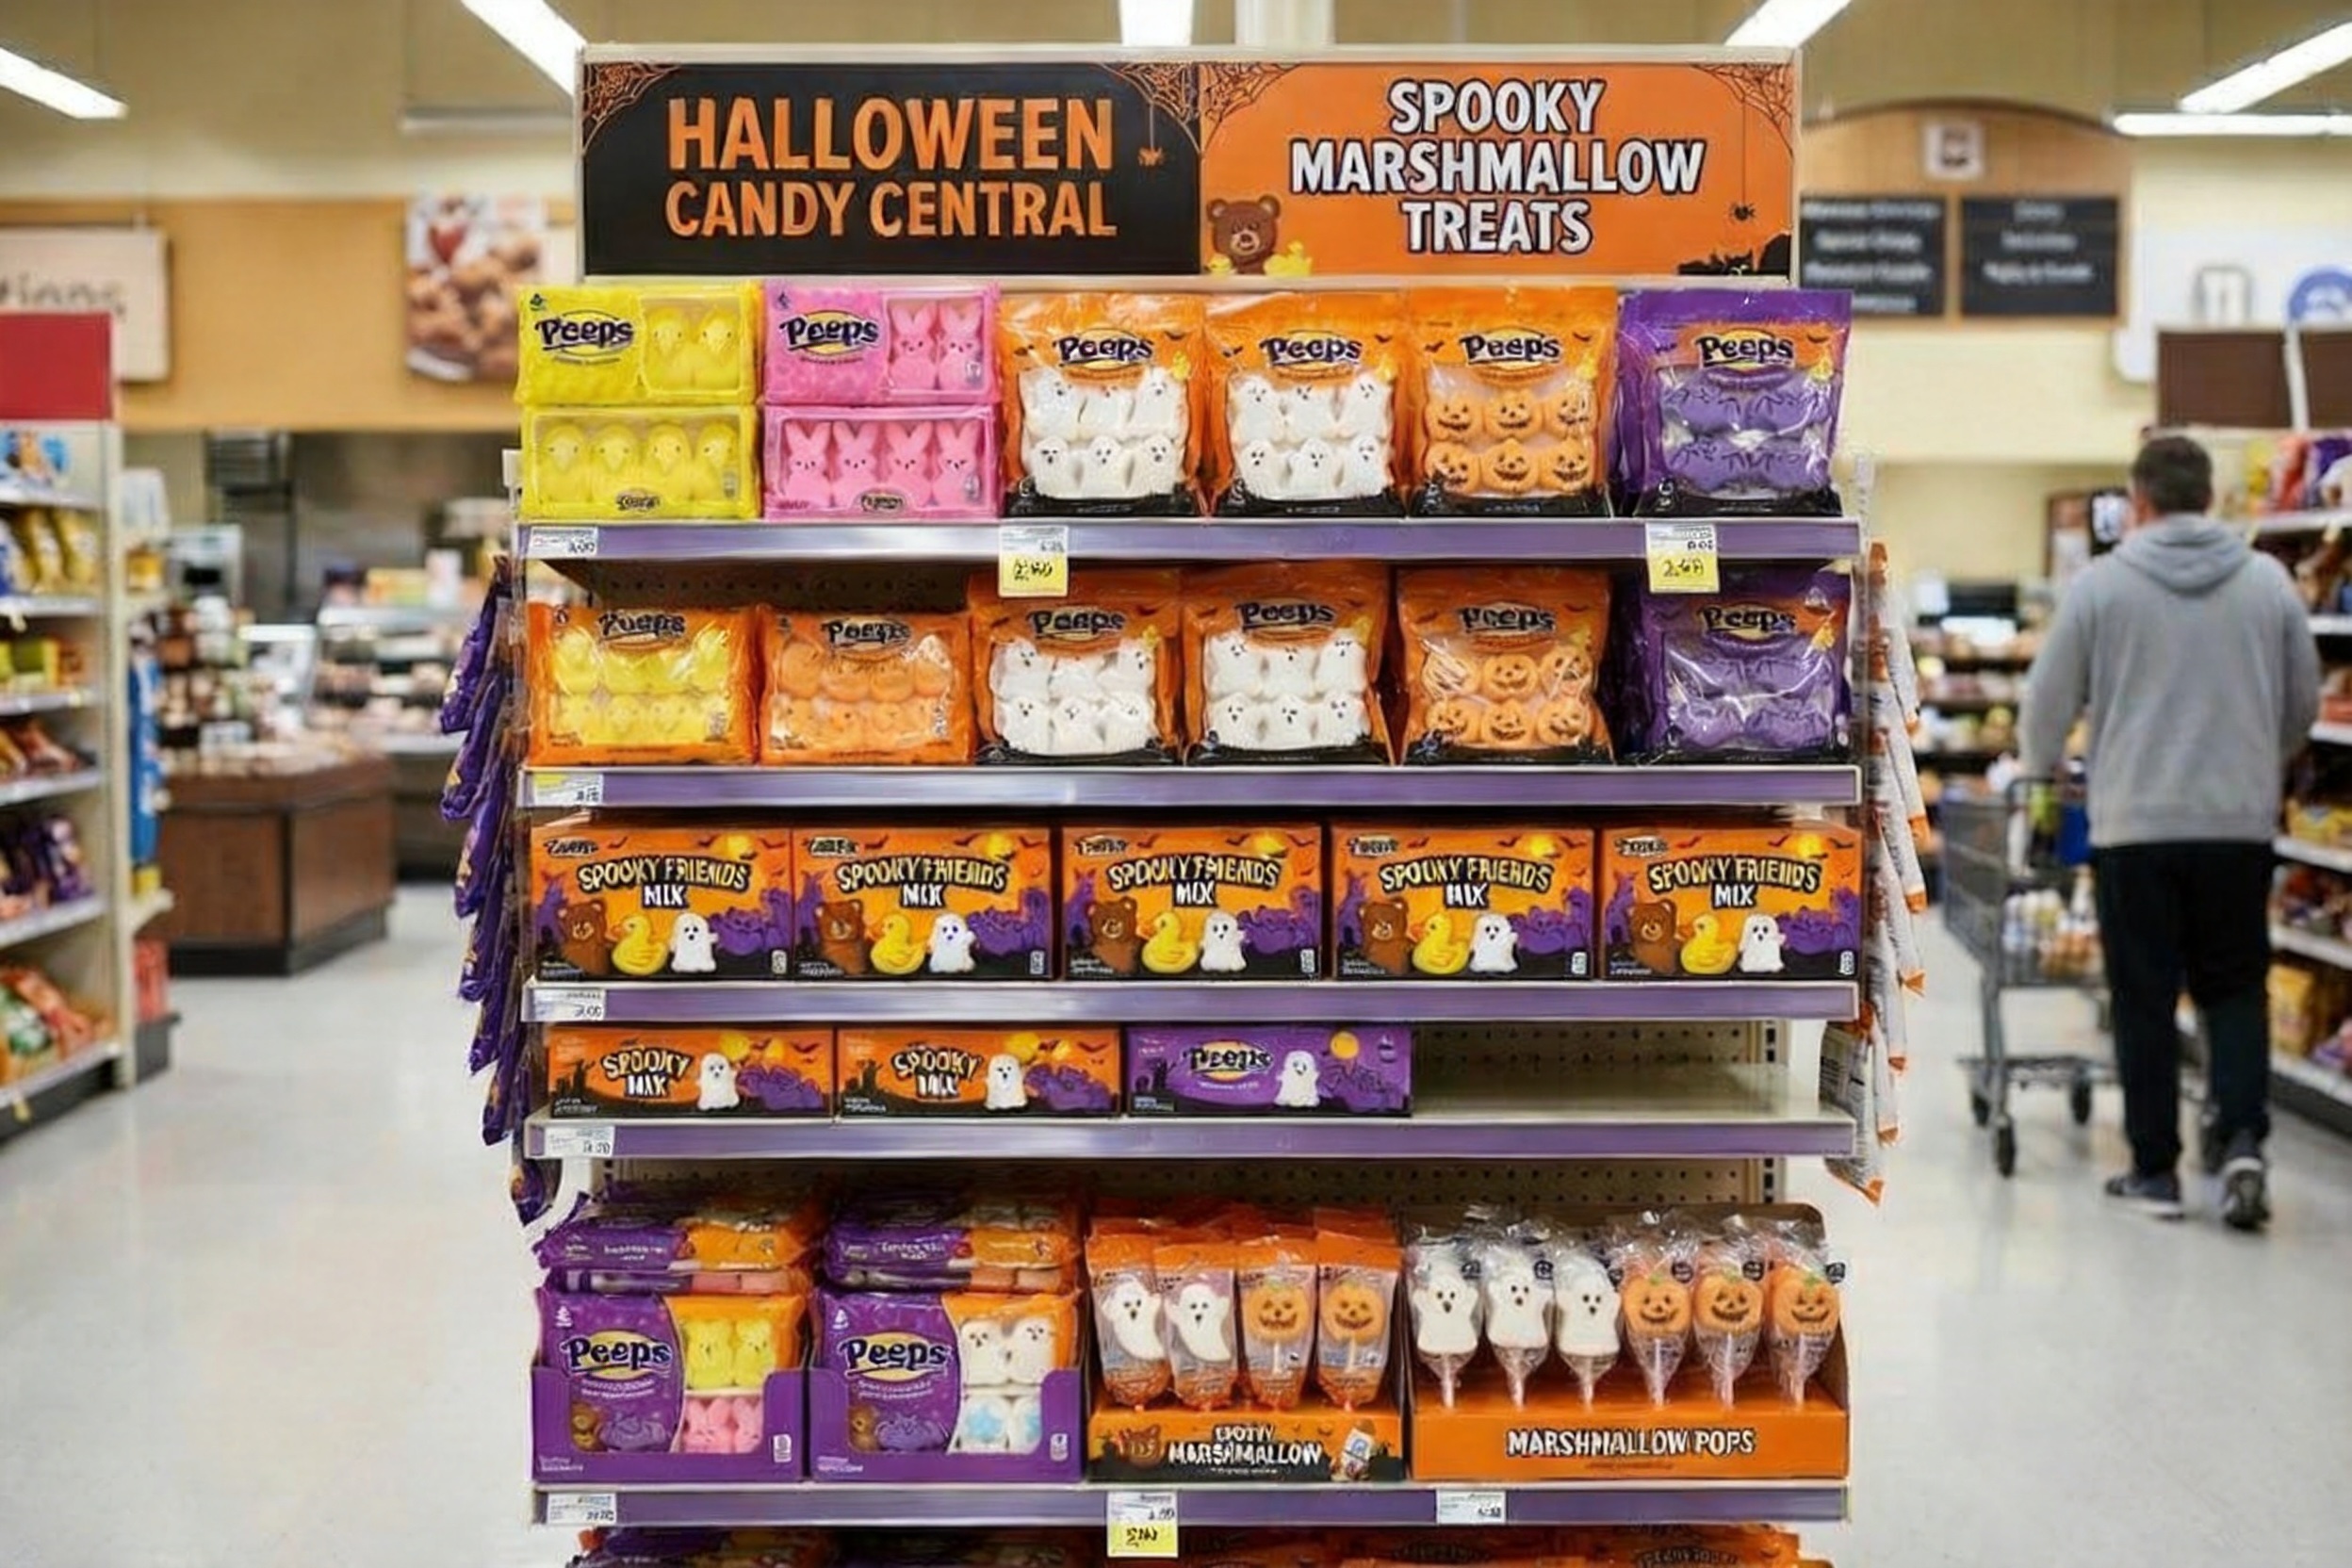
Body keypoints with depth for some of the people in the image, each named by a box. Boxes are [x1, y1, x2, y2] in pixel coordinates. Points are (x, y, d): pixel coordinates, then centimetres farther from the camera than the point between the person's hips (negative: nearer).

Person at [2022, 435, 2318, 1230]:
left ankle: (2155, 1169, 10)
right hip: (2240, 823, 2)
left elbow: (2049, 698, 2)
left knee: (2145, 998, 7)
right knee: (2235, 987, 14)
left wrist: (2040, 769, 21)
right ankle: (2241, 1137, -3)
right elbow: (2304, 702, 11)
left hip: (2133, 825, -2)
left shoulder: (2101, 584, -4)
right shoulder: (2269, 581, 3)